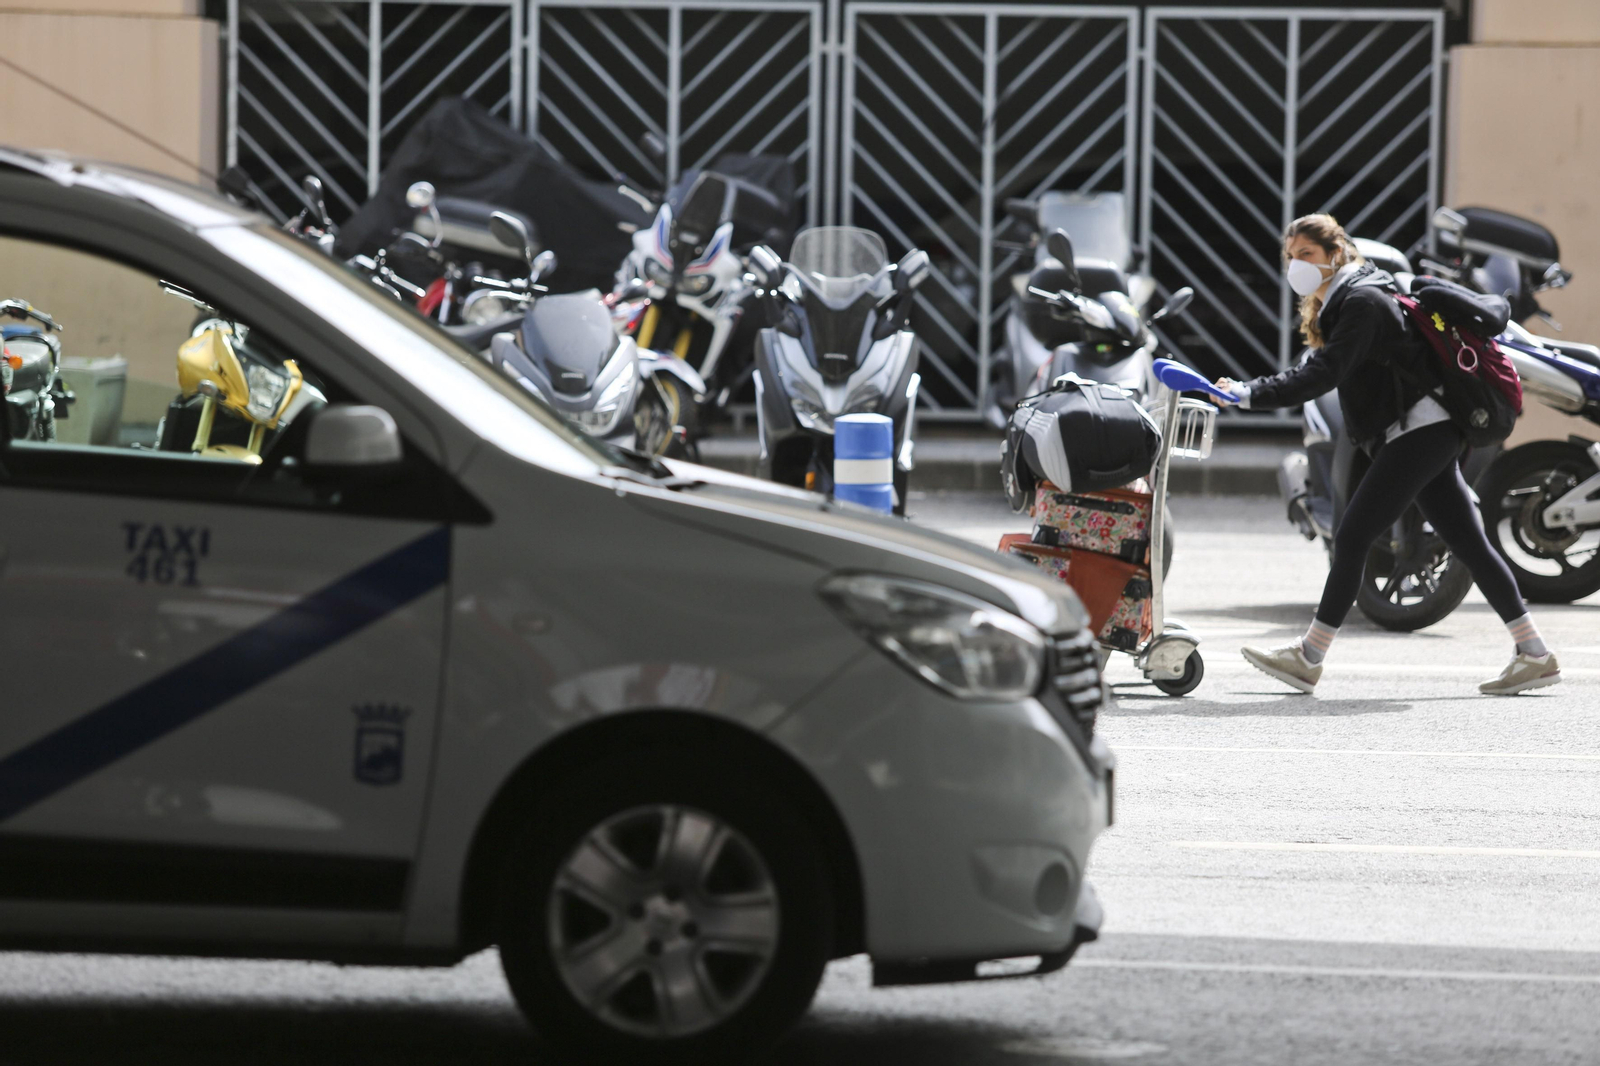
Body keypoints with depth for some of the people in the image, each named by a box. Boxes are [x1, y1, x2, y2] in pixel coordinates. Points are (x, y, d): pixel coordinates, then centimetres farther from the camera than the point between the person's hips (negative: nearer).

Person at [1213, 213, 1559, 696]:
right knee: (1469, 544, 7)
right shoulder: (1338, 304, 18)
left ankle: (1307, 659, -8)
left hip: (1420, 430, -10)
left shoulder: (1362, 302, -15)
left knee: (1352, 538, -10)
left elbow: (1323, 374, -25)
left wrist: (1250, 394, -31)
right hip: (1424, 437, 10)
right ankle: (1535, 655, 7)